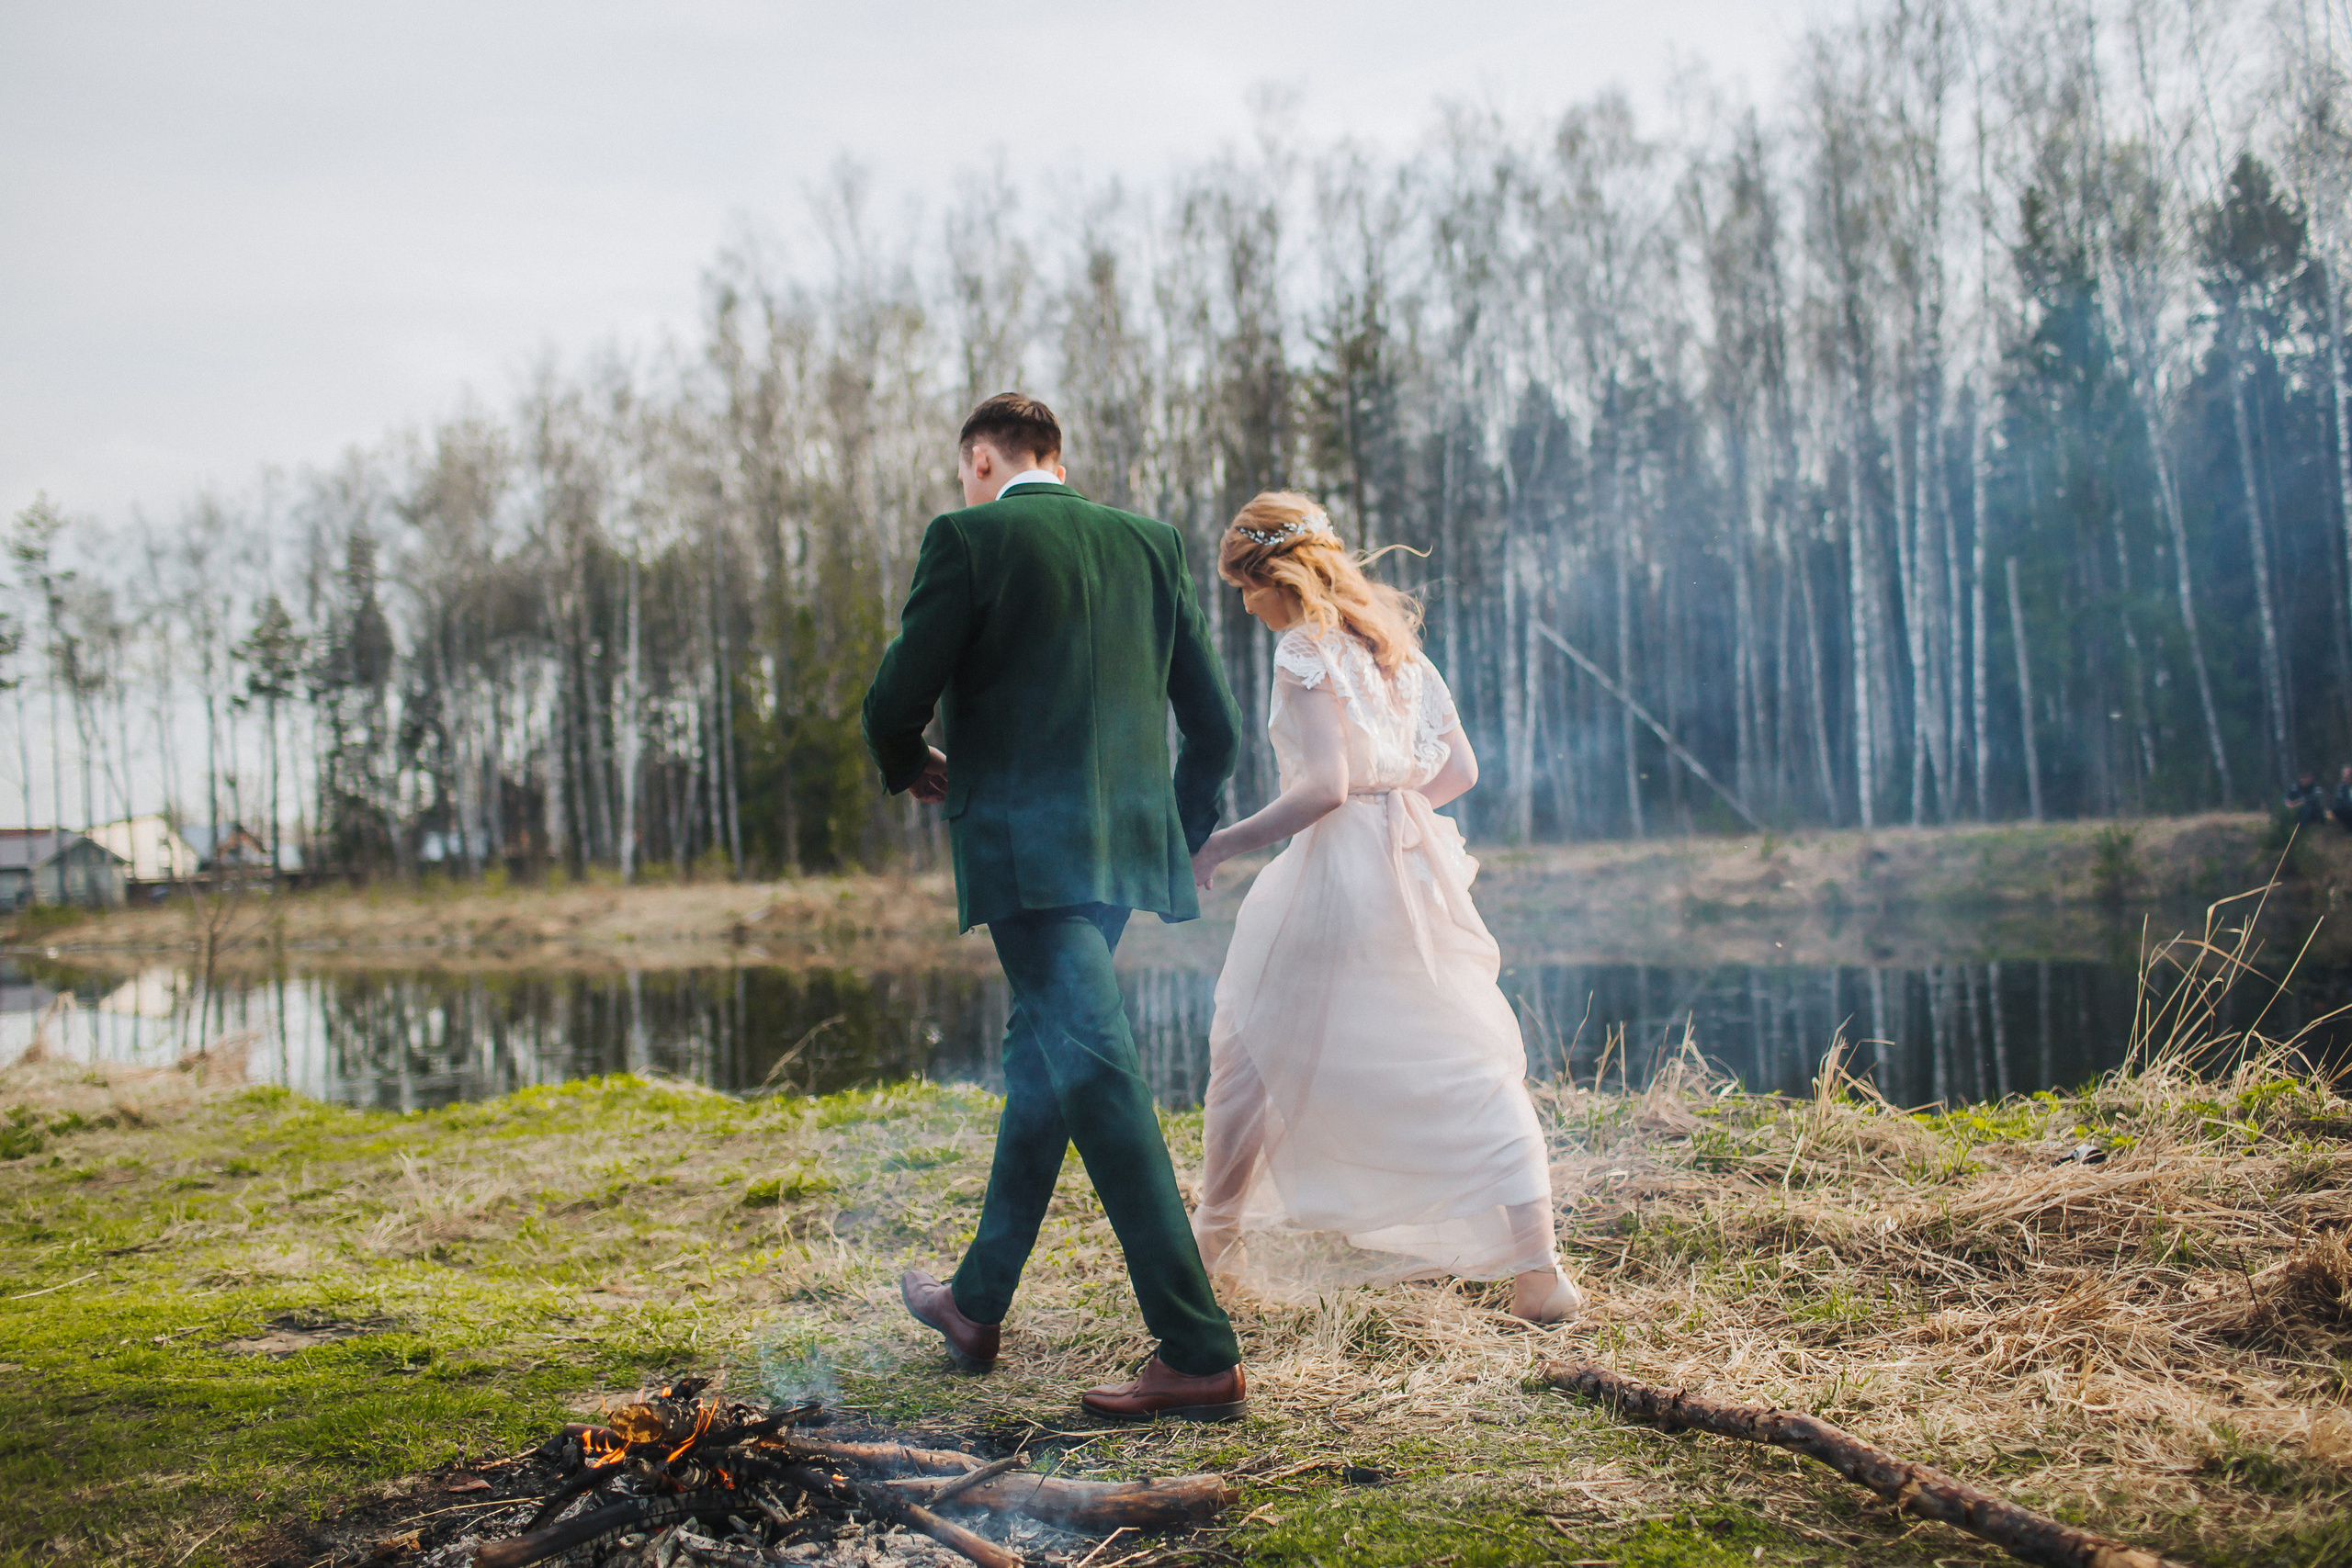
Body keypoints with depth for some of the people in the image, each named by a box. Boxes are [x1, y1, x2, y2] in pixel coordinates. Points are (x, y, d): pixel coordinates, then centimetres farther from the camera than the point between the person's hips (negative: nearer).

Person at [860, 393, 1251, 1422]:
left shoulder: (968, 540, -4)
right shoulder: (1149, 543, 13)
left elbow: (894, 704, -6)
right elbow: (1216, 727, 12)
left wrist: (909, 770, 16)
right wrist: (1176, 829, 26)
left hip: (1027, 848, -7)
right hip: (1127, 842, 7)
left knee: (1096, 1075, -9)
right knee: (1042, 1056, 19)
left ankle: (1200, 1356, -10)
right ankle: (977, 1305, 35)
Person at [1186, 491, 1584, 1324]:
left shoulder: (1306, 651, -10)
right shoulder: (1395, 640, 12)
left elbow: (1324, 787, -19)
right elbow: (1459, 769, 13)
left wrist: (1220, 845, -13)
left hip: (1335, 874, -6)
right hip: (1417, 864, 7)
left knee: (1251, 1052, 13)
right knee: (1471, 1066, 6)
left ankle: (1215, 1243, 26)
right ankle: (1536, 1271, 1)